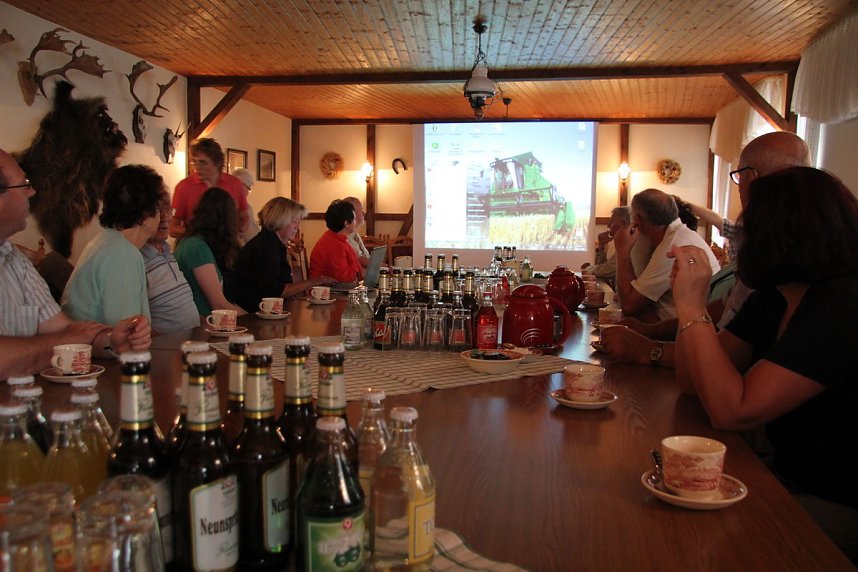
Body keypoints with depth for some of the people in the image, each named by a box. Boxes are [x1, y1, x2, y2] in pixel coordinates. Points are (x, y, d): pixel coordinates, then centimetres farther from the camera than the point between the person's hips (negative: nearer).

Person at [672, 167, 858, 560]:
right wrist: (688, 300, -11)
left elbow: (731, 411, -29)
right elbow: (694, 379, 2)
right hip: (789, 480, 7)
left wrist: (692, 309, -26)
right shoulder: (773, 299, 3)